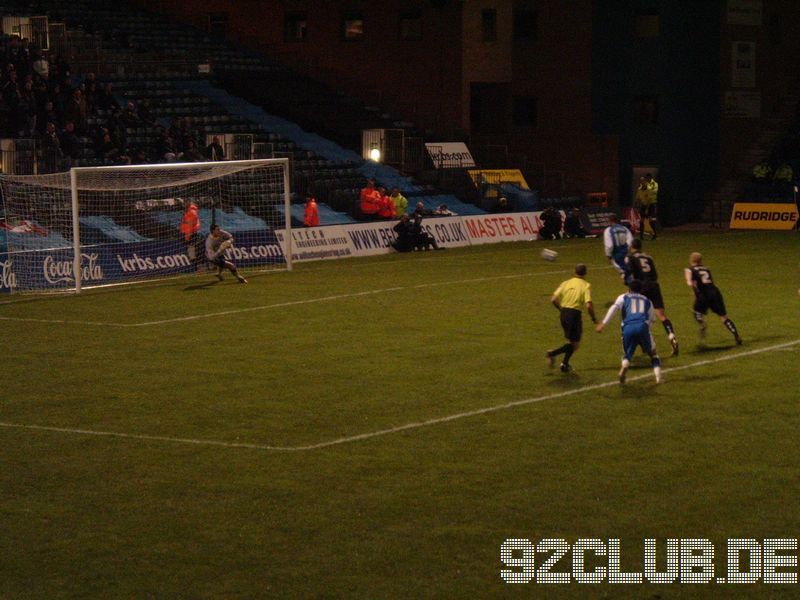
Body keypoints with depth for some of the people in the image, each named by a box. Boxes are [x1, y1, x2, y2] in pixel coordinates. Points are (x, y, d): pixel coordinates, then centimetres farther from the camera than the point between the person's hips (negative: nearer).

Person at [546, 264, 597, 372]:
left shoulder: (566, 283, 7)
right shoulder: (586, 285, -6)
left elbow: (553, 299, 1)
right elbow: (588, 305, -16)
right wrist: (594, 318, -1)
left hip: (564, 313, 6)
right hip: (575, 314, -6)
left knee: (571, 340, 23)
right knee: (575, 344, 4)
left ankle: (565, 364, 18)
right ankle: (552, 353, -14)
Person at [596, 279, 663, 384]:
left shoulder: (623, 297, 23)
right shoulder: (647, 301, 30)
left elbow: (614, 308, 5)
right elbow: (652, 318, 28)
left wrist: (603, 323, -3)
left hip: (628, 328, 0)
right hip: (642, 326, 0)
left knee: (627, 354, 17)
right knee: (652, 352, 21)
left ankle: (624, 367, -18)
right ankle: (658, 376, 3)